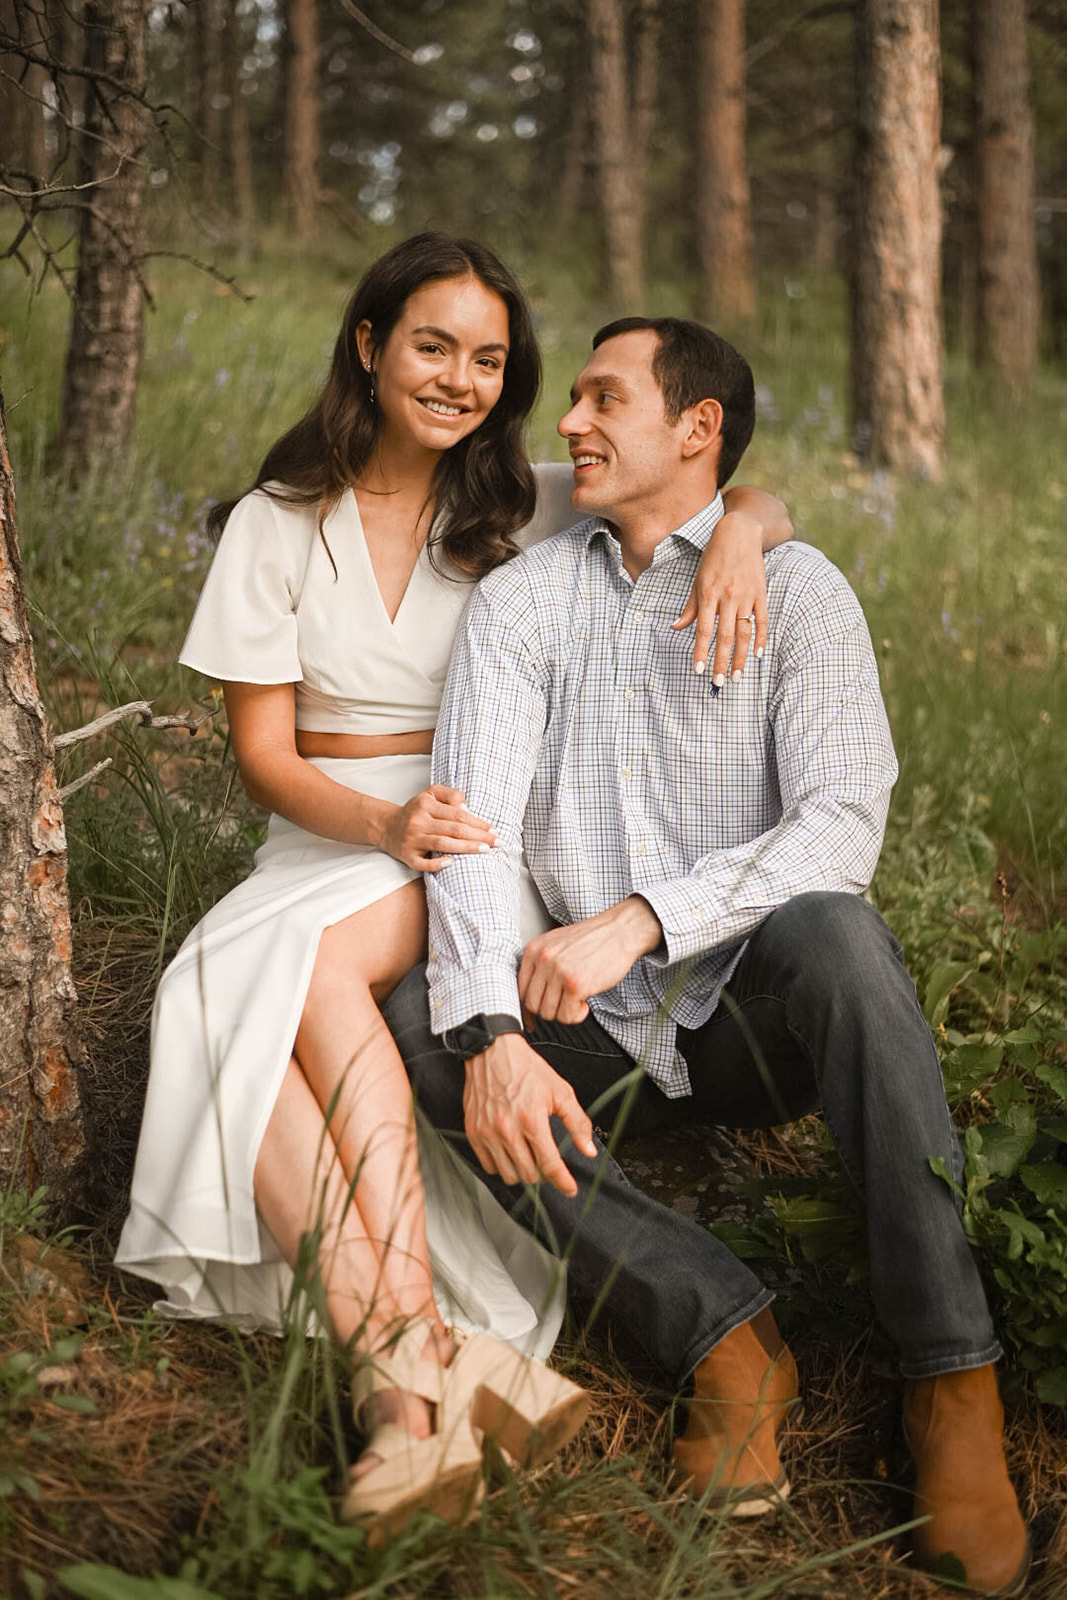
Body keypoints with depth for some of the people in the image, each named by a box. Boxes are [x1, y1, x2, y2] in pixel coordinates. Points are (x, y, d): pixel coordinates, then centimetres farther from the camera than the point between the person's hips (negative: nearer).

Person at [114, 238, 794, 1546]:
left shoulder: (528, 509, 9)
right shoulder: (277, 524, 8)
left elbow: (756, 499, 12)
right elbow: (263, 752, 2)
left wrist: (737, 530, -15)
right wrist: (384, 824, -20)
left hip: (482, 841, -1)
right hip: (321, 844, 2)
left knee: (316, 963, -34)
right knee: (225, 994, -33)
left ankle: (399, 1381, -41)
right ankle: (428, 1360, -42)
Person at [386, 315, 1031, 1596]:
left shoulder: (796, 589, -3)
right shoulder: (519, 603, 4)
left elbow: (841, 826, -16)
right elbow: (470, 828, -8)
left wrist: (641, 918, -28)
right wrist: (491, 1034, -26)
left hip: (760, 1012, -3)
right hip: (608, 1033, 3)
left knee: (831, 931, -34)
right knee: (419, 1023, -23)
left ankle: (951, 1376, -27)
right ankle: (719, 1329, -24)